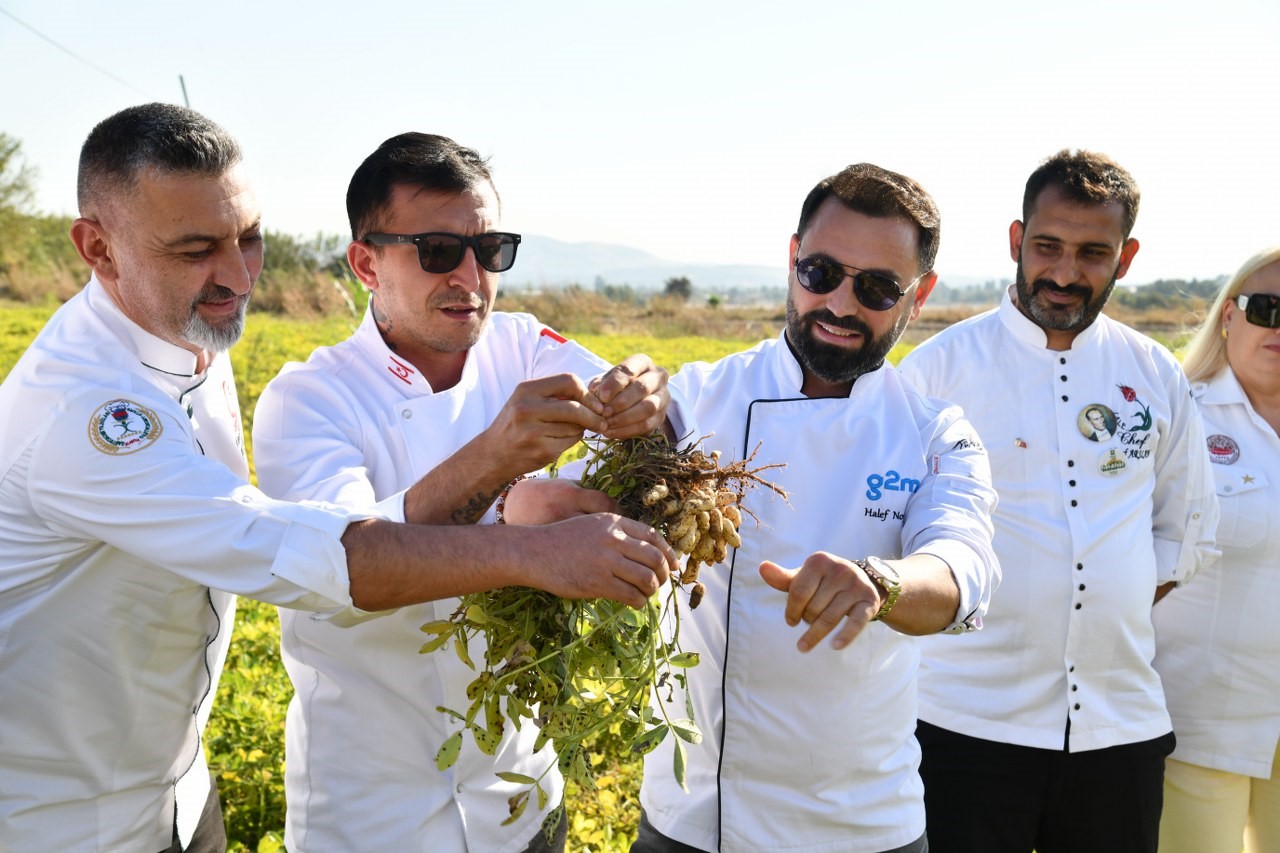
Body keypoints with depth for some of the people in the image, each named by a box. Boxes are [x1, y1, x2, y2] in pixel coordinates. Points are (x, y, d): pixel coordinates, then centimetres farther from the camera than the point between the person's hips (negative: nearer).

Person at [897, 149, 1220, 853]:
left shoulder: (1156, 374, 7)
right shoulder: (942, 364, -5)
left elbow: (1187, 529, 17)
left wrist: (1114, 605, 5)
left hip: (1123, 725, 4)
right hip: (970, 722, -3)